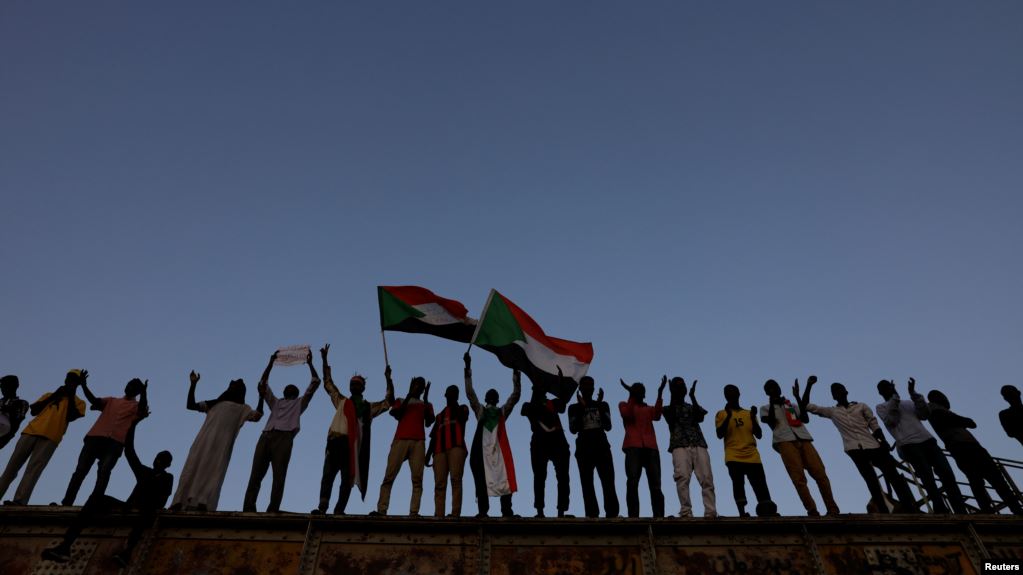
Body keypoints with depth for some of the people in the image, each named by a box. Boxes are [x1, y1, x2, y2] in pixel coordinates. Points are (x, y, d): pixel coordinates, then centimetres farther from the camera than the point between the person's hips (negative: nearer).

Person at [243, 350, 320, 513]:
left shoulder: (299, 403, 28)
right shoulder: (275, 402, 34)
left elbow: (315, 383, 23)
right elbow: (262, 385, 30)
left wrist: (310, 364, 25)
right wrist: (271, 363, 28)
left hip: (284, 438, -3)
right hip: (266, 436, 3)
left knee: (279, 475, -14)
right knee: (256, 473, -9)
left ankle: (273, 509, -21)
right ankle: (248, 508, -16)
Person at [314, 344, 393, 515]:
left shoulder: (369, 407, 22)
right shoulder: (341, 401, 23)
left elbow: (389, 402, 17)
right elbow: (328, 383, 25)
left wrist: (388, 379, 10)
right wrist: (325, 360, 22)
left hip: (355, 444, 0)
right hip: (337, 439, 0)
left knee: (348, 478, -3)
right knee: (328, 473, -12)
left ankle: (339, 510, -2)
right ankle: (322, 507, -18)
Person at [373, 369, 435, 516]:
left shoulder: (426, 405, 24)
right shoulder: (401, 401, 24)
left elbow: (428, 422, 7)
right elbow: (396, 414, 3)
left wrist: (425, 398, 4)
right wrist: (409, 395, 2)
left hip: (419, 442, 0)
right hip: (400, 440, 0)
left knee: (417, 479, -11)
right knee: (389, 476, -10)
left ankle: (414, 512, -16)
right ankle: (381, 509, -11)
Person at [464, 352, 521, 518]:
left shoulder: (503, 411, 22)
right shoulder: (479, 410, 20)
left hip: (499, 447, 0)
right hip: (481, 448, 0)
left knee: (504, 476, -9)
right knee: (481, 479, -4)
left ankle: (507, 510, -12)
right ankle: (482, 511, -5)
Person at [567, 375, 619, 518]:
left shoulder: (602, 405, 13)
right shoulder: (574, 407, 9)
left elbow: (608, 426, 0)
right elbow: (573, 429, -4)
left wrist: (600, 405, -7)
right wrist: (581, 407, -8)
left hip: (602, 447, 1)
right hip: (584, 449, 0)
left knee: (609, 483, -10)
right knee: (587, 484, -4)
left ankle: (612, 515, -12)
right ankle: (592, 515, -3)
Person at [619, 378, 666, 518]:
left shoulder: (649, 409, 28)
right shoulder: (624, 405, 22)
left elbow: (657, 415, 5)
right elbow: (627, 414, -1)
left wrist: (660, 393, -1)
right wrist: (631, 396, 0)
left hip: (651, 447, 3)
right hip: (633, 447, -3)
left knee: (655, 484, -8)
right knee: (632, 483, -16)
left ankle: (659, 518, -14)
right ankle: (633, 517, -21)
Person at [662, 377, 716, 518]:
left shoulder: (693, 408, 26)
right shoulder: (668, 408, 19)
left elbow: (700, 418, 4)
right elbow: (671, 419, -3)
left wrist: (692, 396, 0)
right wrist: (672, 395, -3)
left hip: (699, 445, 3)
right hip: (679, 446, -3)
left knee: (707, 478, -13)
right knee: (682, 477, -22)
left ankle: (711, 512, -17)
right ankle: (685, 512, -24)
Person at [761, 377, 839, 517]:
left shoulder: (792, 405, 30)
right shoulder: (765, 408, 20)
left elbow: (806, 419, 12)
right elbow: (772, 424, 2)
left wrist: (797, 397, 11)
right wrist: (772, 403, -1)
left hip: (803, 439, 3)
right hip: (785, 441, -3)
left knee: (820, 473, -11)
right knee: (798, 478, -15)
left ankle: (832, 508, -8)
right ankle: (812, 511, -17)